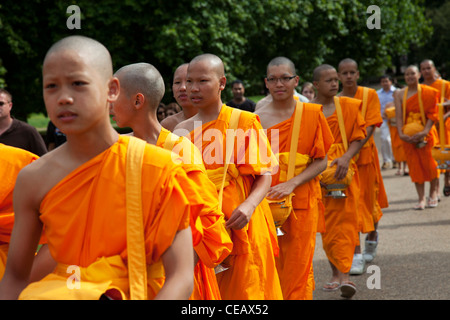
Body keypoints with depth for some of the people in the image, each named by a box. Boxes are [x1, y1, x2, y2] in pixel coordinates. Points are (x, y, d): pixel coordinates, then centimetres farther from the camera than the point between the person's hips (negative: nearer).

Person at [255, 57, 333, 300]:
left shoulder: (311, 114, 3)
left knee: (298, 269, 0)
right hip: (266, 203, 1)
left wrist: (292, 184, -13)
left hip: (301, 201, 0)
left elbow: (321, 161, 1)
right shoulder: (257, 119, 4)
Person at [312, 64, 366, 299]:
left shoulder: (349, 106, 4)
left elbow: (358, 138, 2)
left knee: (344, 220, -10)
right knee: (326, 224, 4)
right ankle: (336, 272, 16)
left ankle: (344, 275, -15)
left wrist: (346, 158, -15)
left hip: (343, 171, -1)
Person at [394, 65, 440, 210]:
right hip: (408, 136, 2)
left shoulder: (428, 92, -3)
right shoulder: (399, 94, 2)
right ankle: (421, 198, 7)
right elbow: (398, 116, -3)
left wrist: (425, 132, -21)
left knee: (430, 163, -1)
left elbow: (432, 114, -8)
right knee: (414, 165, 2)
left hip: (425, 134, -2)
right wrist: (401, 134, -16)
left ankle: (433, 194, 18)